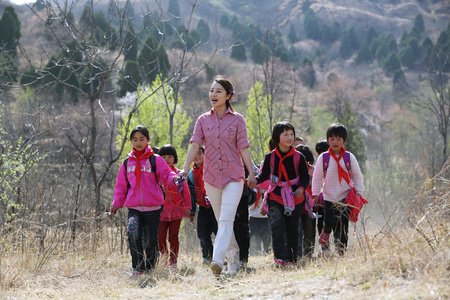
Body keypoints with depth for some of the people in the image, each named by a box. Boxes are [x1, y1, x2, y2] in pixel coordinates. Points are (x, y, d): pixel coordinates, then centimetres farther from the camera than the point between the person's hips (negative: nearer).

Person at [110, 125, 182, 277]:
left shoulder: (155, 160, 3)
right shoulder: (127, 163, 12)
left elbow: (166, 174, -5)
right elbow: (121, 185, 17)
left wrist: (174, 179, -27)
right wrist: (116, 204, 12)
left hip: (153, 208, -1)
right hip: (134, 209, 1)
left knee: (150, 241, 3)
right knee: (134, 234, -21)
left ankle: (150, 268, 20)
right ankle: (138, 268, -12)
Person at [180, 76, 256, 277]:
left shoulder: (237, 120, 2)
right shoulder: (203, 120, 7)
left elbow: (244, 148, 0)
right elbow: (195, 144, -2)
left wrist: (251, 174, -2)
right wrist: (185, 169, -15)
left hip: (233, 177, -3)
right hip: (211, 177, 3)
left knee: (226, 220, -16)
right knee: (221, 222, 10)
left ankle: (218, 260, -28)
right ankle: (233, 259, 23)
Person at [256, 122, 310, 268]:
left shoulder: (298, 157, 1)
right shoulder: (270, 157, 2)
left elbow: (305, 176, 4)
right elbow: (264, 174, 8)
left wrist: (301, 188, -15)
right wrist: (255, 180, -13)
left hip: (294, 198, 1)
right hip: (275, 197, -1)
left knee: (292, 229, 7)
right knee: (277, 225, -18)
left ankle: (291, 260, 19)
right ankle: (279, 258, -21)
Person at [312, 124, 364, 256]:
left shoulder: (349, 157, 2)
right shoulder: (323, 158, 1)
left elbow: (357, 176, 8)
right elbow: (317, 177, 6)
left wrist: (358, 192, 2)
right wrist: (315, 193, 2)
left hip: (345, 197, 0)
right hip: (329, 197, 0)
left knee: (343, 226, -6)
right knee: (329, 221, -7)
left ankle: (341, 251, -1)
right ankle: (326, 232, 29)